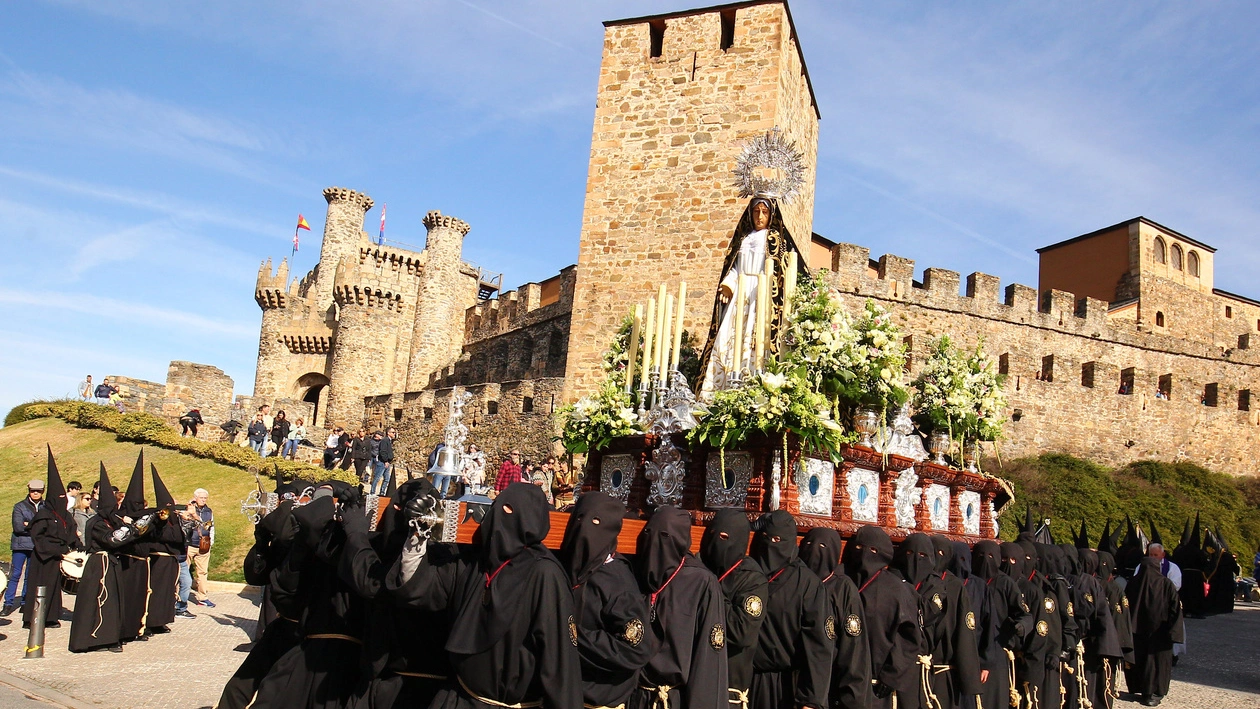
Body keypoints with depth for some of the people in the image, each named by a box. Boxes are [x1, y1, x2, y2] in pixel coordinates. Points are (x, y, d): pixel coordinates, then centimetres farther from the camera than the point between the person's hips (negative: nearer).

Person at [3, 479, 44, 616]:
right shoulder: (19, 507, 2)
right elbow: (18, 527, -8)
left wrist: (29, 525, -9)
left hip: (38, 546, 2)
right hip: (21, 544, -1)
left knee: (31, 576, 7)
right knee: (15, 574, -3)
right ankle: (8, 603, 4)